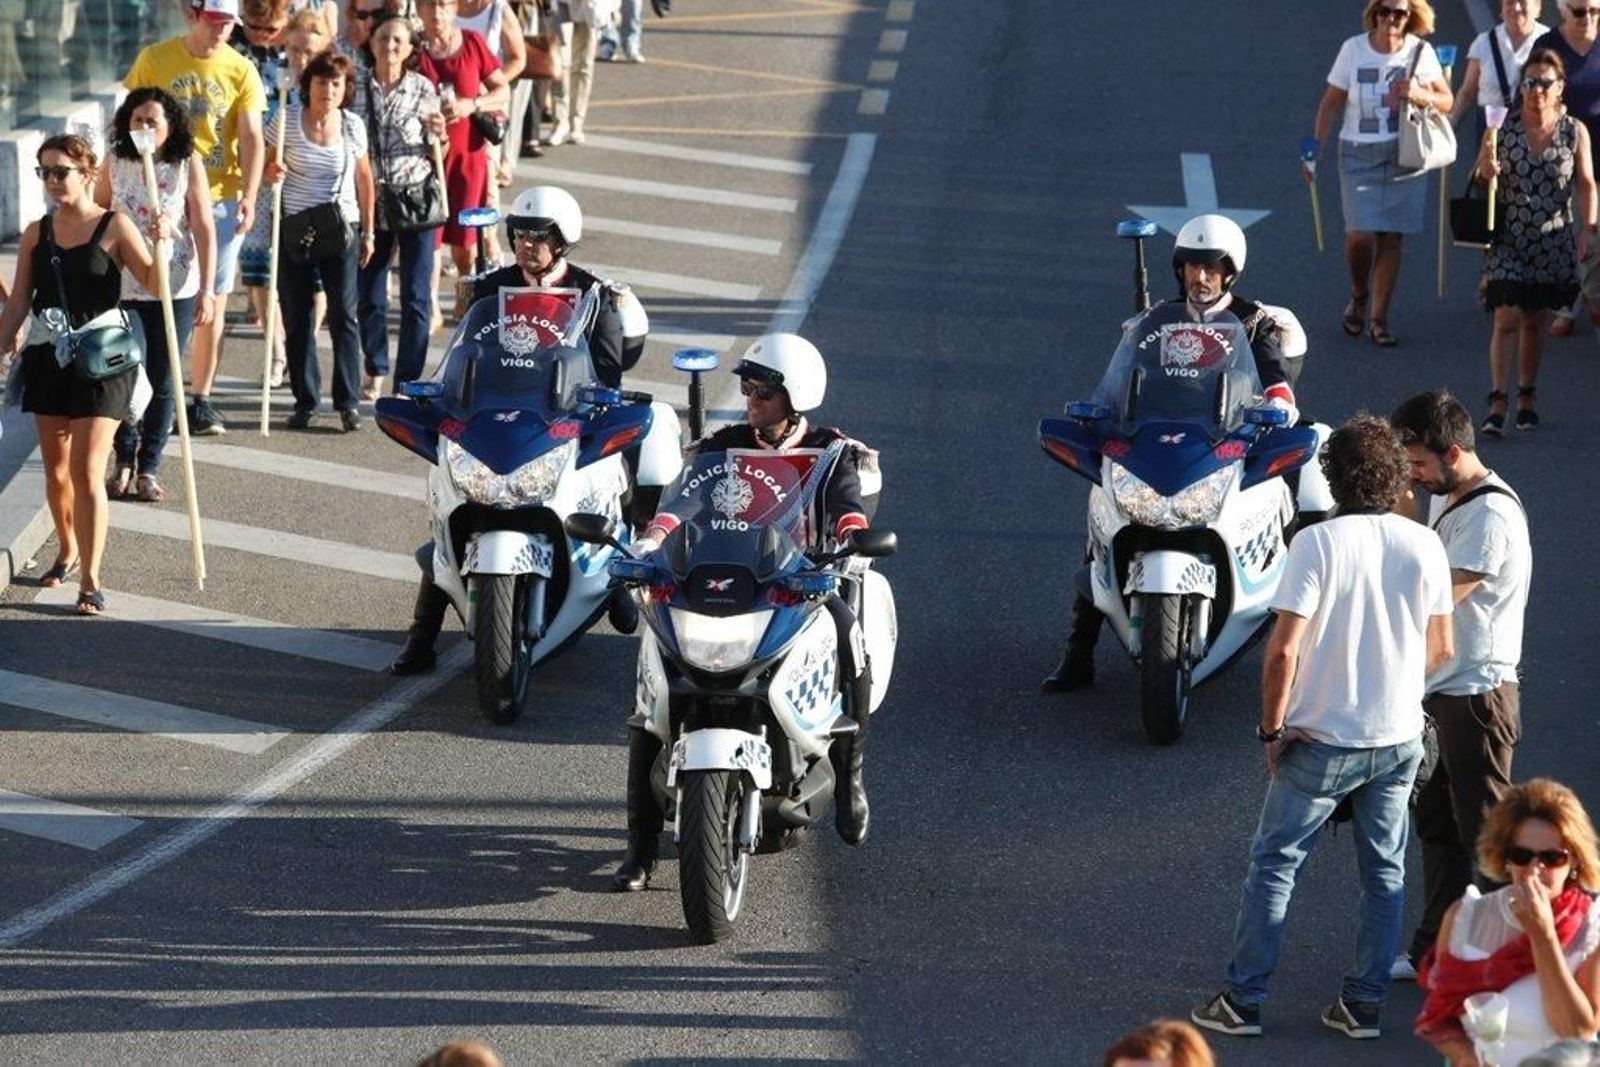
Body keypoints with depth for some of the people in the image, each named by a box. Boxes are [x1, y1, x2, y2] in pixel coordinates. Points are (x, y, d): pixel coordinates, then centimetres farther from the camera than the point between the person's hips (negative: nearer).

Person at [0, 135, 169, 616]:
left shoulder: (114, 228, -5)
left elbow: (155, 284, -7)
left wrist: (160, 244, -23)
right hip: (47, 359, 5)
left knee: (87, 471, -11)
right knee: (55, 467, 13)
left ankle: (90, 580, -9)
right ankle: (68, 553, 35)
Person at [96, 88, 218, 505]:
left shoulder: (188, 167, -5)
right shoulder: (115, 165, 0)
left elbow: (204, 231, -5)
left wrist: (206, 290, -9)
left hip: (174, 291, -1)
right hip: (122, 288, 1)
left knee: (162, 383, 4)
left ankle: (149, 469, 15)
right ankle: (124, 462, 19)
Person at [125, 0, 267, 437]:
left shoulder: (240, 70, 0)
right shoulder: (154, 60, -1)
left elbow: (251, 137, -5)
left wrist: (248, 196, -17)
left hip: (219, 198, 1)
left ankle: (200, 399, 13)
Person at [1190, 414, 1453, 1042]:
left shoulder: (1318, 543, -15)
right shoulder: (1424, 546, -3)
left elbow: (1284, 648, -19)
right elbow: (1440, 649, 5)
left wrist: (1272, 727, -6)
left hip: (1323, 740, -4)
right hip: (1400, 738, 4)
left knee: (1274, 865, 7)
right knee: (1385, 872, 14)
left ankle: (1243, 1001, 9)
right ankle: (1365, 1003, 17)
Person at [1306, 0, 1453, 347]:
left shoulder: (1420, 52, -1)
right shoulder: (1353, 49, -3)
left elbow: (1447, 100, 5)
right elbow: (1332, 101, 3)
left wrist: (1420, 95, -16)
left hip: (1404, 157, 1)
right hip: (1359, 155, -1)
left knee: (1391, 238, 1)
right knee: (1360, 235, -11)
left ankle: (1378, 319, 10)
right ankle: (1358, 298, 19)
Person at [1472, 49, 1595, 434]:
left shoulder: (1574, 132, -2)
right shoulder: (1503, 127, -4)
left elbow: (1586, 185, 1)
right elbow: (1479, 178, 4)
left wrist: (1587, 229, -10)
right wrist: (1485, 171, -20)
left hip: (1553, 240, 1)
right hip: (1509, 239, -1)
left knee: (1534, 321, 12)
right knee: (1507, 318, -11)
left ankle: (1526, 398, 25)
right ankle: (1497, 401, -11)